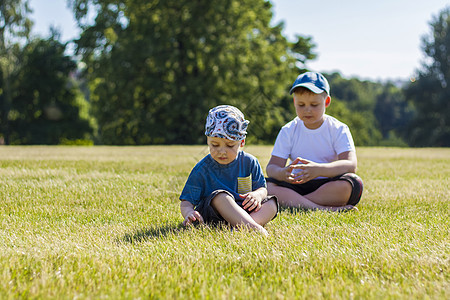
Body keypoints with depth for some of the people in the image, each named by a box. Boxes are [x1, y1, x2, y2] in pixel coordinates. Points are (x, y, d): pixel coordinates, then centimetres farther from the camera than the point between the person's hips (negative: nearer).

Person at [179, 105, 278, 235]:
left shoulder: (249, 162, 2)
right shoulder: (202, 169, -7)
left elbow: (262, 188, 8)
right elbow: (186, 201, -8)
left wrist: (257, 195, -18)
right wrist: (189, 212, -32)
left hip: (245, 209, 4)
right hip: (212, 213, -3)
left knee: (271, 204, -18)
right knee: (220, 196, -33)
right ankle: (254, 228, -46)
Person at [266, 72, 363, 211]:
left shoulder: (338, 129, -1)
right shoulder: (288, 131, 5)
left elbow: (351, 165, -17)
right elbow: (272, 167, -4)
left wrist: (319, 170, -37)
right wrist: (282, 173, -31)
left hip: (328, 186, -1)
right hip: (297, 186, 1)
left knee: (354, 183, -32)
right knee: (267, 185, -26)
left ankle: (290, 201, -29)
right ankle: (323, 208, -33)